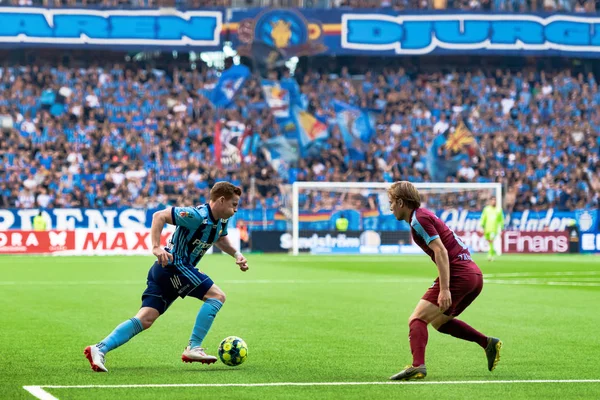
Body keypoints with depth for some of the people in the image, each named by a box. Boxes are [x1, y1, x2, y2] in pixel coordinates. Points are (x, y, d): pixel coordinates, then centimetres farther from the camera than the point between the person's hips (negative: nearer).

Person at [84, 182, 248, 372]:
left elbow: (220, 238, 35)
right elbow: (159, 216, -18)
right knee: (217, 295, -10)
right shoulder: (197, 215, -17)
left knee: (145, 320, 0)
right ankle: (193, 348, -10)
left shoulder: (221, 221, 11)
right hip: (173, 265, -9)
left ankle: (99, 349, -8)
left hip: (163, 271, 9)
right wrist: (156, 247, -26)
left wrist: (236, 253, 18)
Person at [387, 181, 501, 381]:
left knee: (417, 320, -10)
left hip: (458, 274, -10)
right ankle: (488, 343, 16)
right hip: (474, 274, 10)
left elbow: (441, 251, -19)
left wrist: (444, 289, -24)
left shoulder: (418, 219, -9)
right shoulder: (425, 215, 21)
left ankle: (418, 366, -28)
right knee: (439, 321, 24)